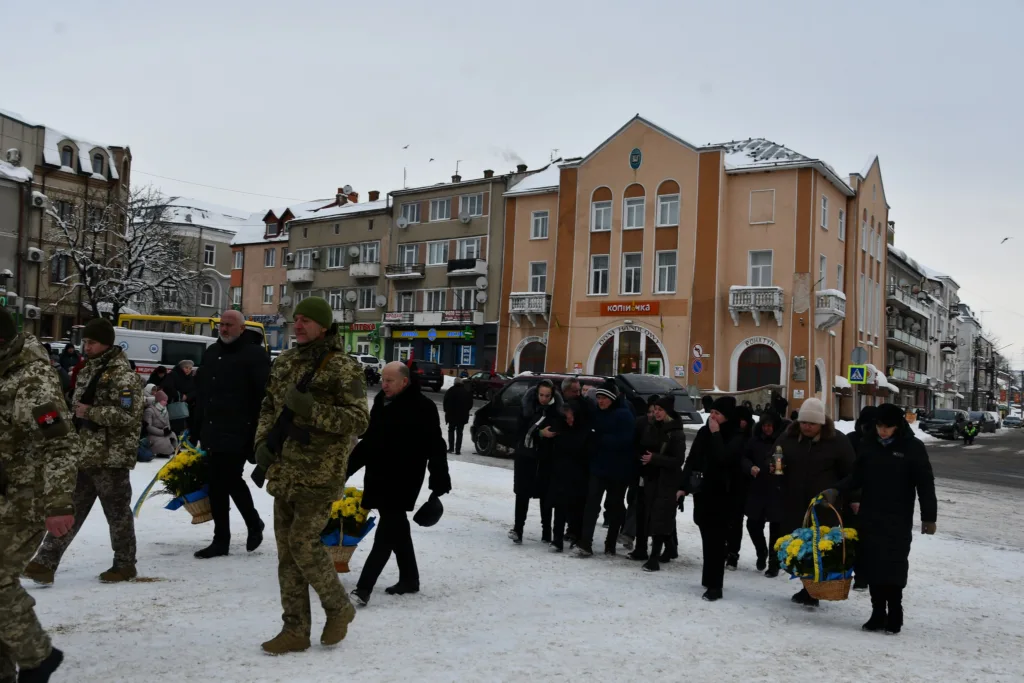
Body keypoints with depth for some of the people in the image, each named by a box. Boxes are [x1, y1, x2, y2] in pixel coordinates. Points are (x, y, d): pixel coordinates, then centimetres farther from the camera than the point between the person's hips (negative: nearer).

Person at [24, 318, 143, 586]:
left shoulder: (122, 374, -13)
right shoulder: (88, 370, 15)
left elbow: (127, 414, -22)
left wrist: (90, 412, -19)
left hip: (111, 457, -8)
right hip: (84, 455, 8)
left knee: (117, 513, 4)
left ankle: (125, 565, 17)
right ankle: (45, 563, 11)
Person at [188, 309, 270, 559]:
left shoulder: (255, 355, -7)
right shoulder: (211, 352, 17)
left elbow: (265, 397, -13)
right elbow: (200, 393, 22)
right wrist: (194, 428, 19)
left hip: (238, 434, -7)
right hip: (212, 432, 8)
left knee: (229, 481, -6)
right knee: (217, 485, 9)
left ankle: (254, 524, 18)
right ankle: (221, 540, 18)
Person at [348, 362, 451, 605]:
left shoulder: (423, 407, -12)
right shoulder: (381, 401, 11)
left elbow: (436, 447, -14)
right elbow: (369, 440, 20)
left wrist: (439, 481, -19)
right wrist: (346, 468, 20)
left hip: (402, 482, -8)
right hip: (379, 478, 8)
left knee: (386, 533, -9)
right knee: (397, 529, 16)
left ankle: (364, 587, -10)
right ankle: (409, 579, 28)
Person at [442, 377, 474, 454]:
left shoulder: (450, 391, -8)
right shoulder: (468, 392, -1)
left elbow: (446, 402, -6)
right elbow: (470, 404, 4)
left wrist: (447, 411, 7)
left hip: (452, 414, -1)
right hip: (463, 416, 2)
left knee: (451, 431, 14)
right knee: (459, 432, 7)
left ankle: (451, 448, 6)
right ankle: (458, 449, 2)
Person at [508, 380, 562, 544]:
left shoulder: (556, 411, -5)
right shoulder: (528, 406, -3)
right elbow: (522, 429, -9)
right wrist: (540, 433, -20)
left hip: (546, 458, 0)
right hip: (525, 455, 1)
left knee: (545, 494, 7)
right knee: (522, 493, -1)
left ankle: (546, 531, 17)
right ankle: (518, 528, 0)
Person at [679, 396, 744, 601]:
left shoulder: (735, 437, -8)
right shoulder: (704, 432, 8)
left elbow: (723, 459, -24)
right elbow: (691, 460, 11)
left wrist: (715, 434, -18)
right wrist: (683, 486, 7)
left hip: (719, 494, -6)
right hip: (701, 490, 6)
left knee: (715, 539, -6)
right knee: (707, 537, 13)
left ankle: (715, 585, -4)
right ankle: (709, 578, 24)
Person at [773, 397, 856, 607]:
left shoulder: (837, 440, -5)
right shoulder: (788, 437, 6)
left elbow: (850, 471, 0)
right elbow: (772, 462, 17)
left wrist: (853, 499, -2)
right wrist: (773, 468, -6)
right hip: (794, 505, 4)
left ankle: (812, 592, 6)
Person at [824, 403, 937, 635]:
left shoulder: (913, 447, -6)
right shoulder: (869, 444, 5)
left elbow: (925, 485, -4)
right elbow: (857, 476, 11)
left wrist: (929, 517, -6)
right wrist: (837, 490, -4)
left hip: (898, 520, -4)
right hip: (869, 517, 4)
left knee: (893, 568, -3)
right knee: (873, 567, 7)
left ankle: (894, 617, 11)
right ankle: (878, 614, 18)